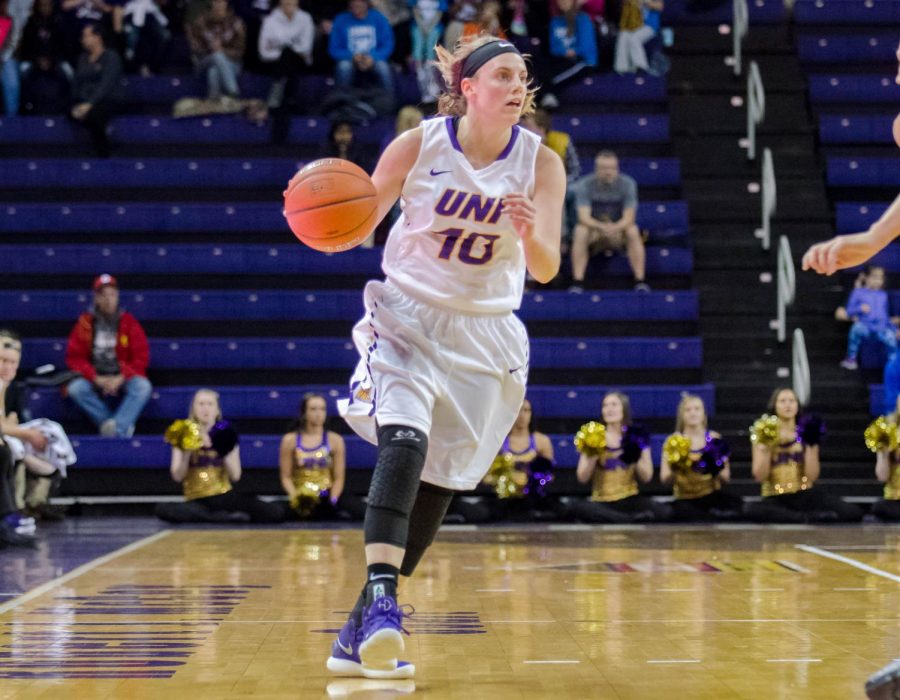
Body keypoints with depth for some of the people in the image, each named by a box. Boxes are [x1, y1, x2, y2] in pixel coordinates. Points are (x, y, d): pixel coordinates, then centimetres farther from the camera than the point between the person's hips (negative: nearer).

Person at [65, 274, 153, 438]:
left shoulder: (128, 322, 0)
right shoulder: (85, 322, 0)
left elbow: (141, 356, -2)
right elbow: (74, 357, -1)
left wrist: (121, 378, -16)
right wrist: (96, 378, -15)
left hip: (123, 378, 0)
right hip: (93, 379, 1)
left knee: (143, 386, -31)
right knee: (76, 388, -30)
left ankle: (116, 430, -37)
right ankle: (124, 426, -27)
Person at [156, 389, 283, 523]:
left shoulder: (225, 436, 5)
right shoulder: (185, 436, 3)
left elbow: (235, 476, -2)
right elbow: (177, 477, -4)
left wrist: (225, 453, -16)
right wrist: (187, 451, -18)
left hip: (225, 496, 0)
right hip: (197, 501, 0)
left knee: (275, 512, -22)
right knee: (162, 510, -36)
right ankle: (226, 517, -25)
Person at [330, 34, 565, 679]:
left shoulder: (540, 163, -7)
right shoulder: (419, 146, -10)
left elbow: (546, 269, -13)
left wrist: (530, 231, -35)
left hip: (485, 335, 3)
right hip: (408, 316, -2)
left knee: (439, 482, 3)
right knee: (404, 439, -28)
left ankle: (360, 633, 12)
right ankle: (381, 596, -38)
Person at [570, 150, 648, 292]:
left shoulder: (628, 184, -11)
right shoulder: (584, 185, -13)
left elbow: (629, 218, -17)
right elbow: (584, 217, -21)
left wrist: (615, 228, -41)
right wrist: (601, 227, -43)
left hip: (619, 228, 0)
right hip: (594, 229, 0)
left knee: (633, 231, -31)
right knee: (580, 231, -32)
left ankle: (640, 281, -30)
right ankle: (577, 282, -35)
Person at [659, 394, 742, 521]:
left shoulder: (714, 439, 5)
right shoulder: (673, 441, 3)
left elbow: (725, 479, 7)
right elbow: (665, 479, 0)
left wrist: (717, 469, -15)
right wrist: (674, 469, -21)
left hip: (712, 495, 1)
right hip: (685, 498, -1)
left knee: (735, 503, -33)